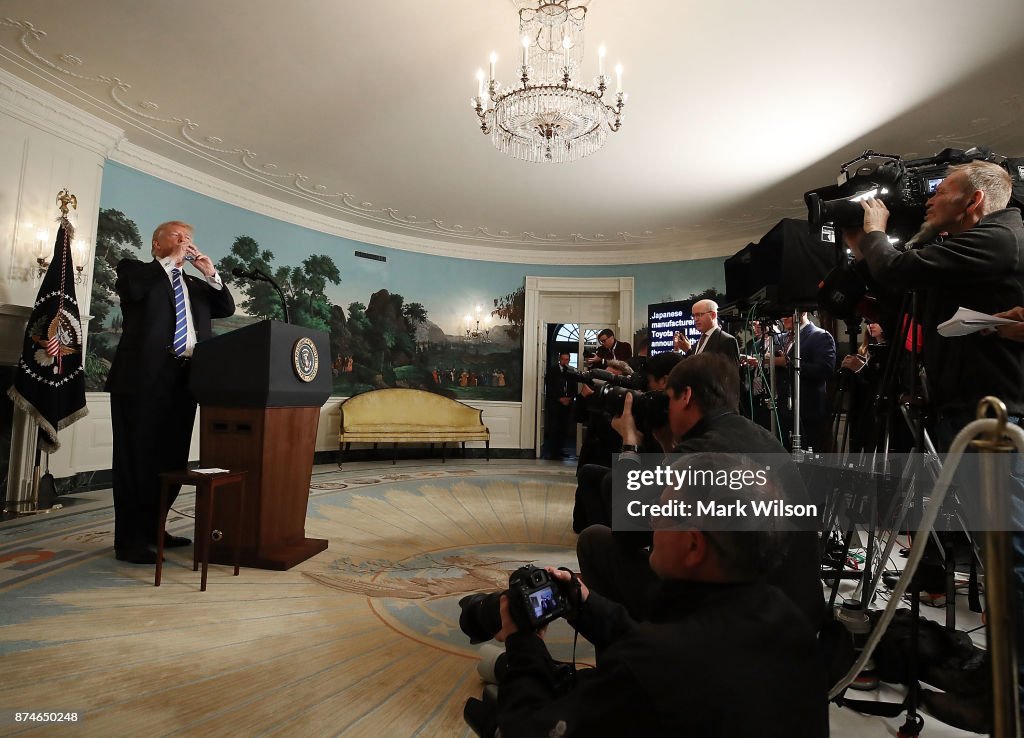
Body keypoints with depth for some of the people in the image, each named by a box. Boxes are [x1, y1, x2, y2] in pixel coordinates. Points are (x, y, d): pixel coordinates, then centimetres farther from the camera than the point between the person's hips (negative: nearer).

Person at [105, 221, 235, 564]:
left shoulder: (196, 284, 23)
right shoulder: (134, 269, 8)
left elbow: (227, 309, 13)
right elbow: (132, 289, -13)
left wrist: (210, 274, 4)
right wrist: (171, 261, -7)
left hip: (183, 379, 6)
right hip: (143, 378, -5)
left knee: (172, 458, 10)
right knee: (137, 459, -1)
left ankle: (152, 528, 23)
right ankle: (129, 540, 7)